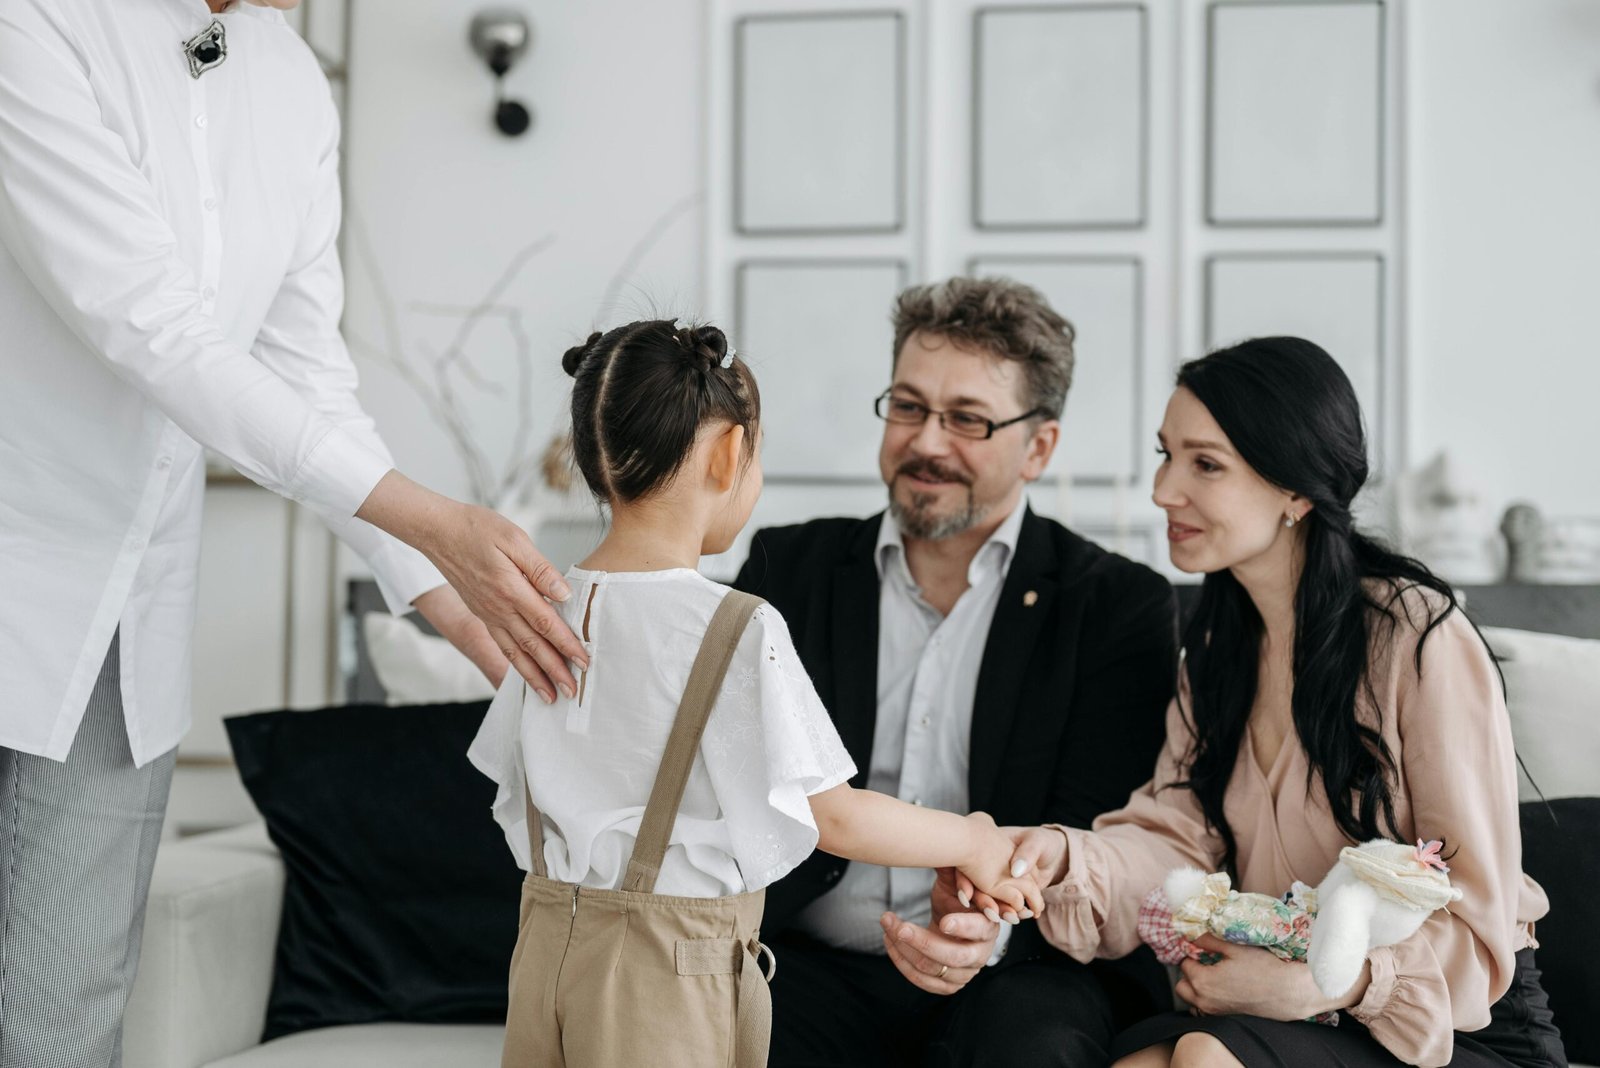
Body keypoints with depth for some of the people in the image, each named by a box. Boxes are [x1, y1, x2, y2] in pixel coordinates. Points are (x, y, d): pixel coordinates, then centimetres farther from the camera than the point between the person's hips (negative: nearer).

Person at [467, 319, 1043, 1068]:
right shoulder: (740, 632, -18)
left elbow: (515, 793, 9)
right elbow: (833, 818, -14)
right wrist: (972, 843, 1)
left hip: (549, 944, 6)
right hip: (670, 975, -5)